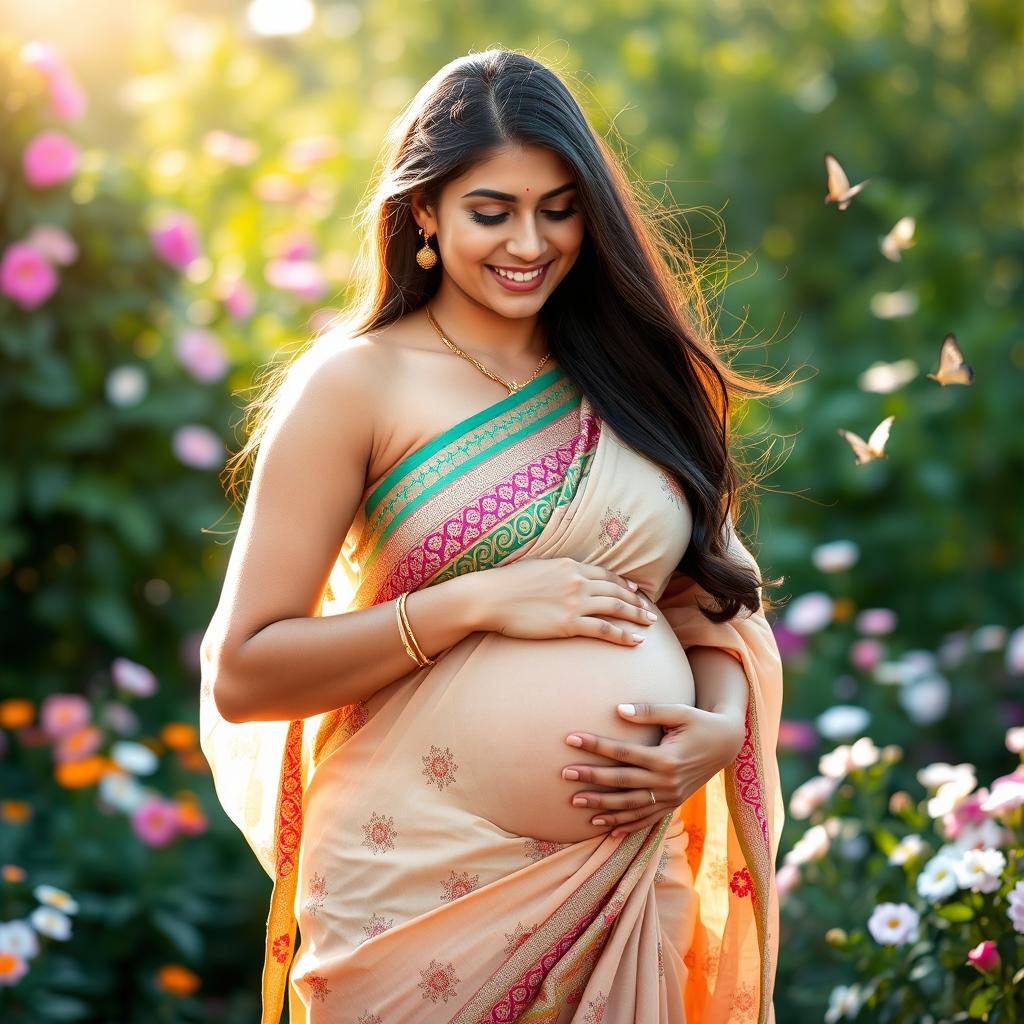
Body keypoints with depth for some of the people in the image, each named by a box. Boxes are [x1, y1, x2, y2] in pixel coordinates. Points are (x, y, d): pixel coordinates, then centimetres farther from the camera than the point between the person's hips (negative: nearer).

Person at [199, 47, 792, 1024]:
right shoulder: (355, 385, -6)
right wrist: (477, 602, -17)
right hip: (422, 894, -4)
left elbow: (716, 594, 13)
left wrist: (720, 729, -8)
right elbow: (242, 676, -10)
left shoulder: (629, 376, 7)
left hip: (627, 873, 4)